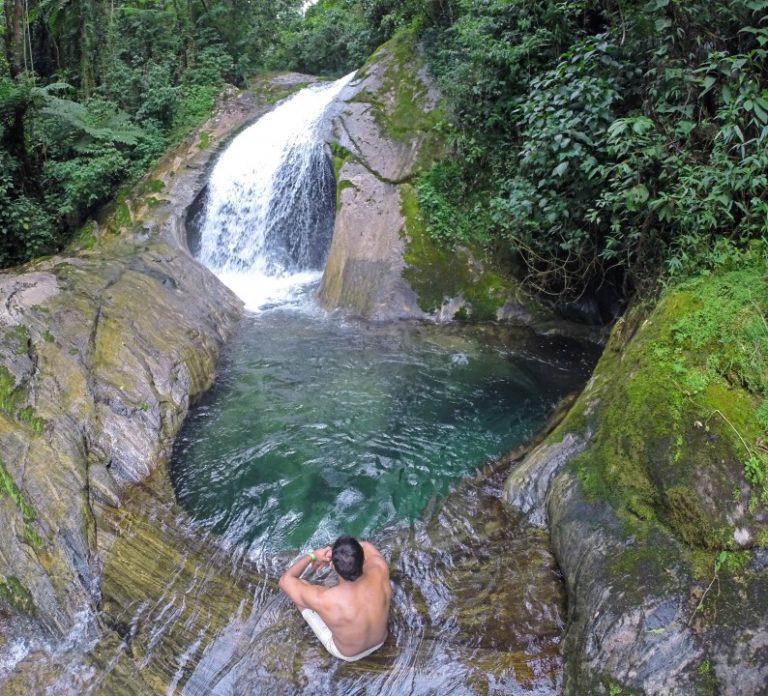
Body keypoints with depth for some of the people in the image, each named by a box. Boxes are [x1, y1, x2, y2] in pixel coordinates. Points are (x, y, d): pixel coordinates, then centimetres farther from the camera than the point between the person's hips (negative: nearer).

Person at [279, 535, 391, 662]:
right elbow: (366, 547, -9)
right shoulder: (380, 574, -34)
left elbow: (285, 580, -20)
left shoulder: (323, 599, -41)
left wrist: (313, 556, -13)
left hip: (347, 654, -2)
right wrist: (331, 554, -12)